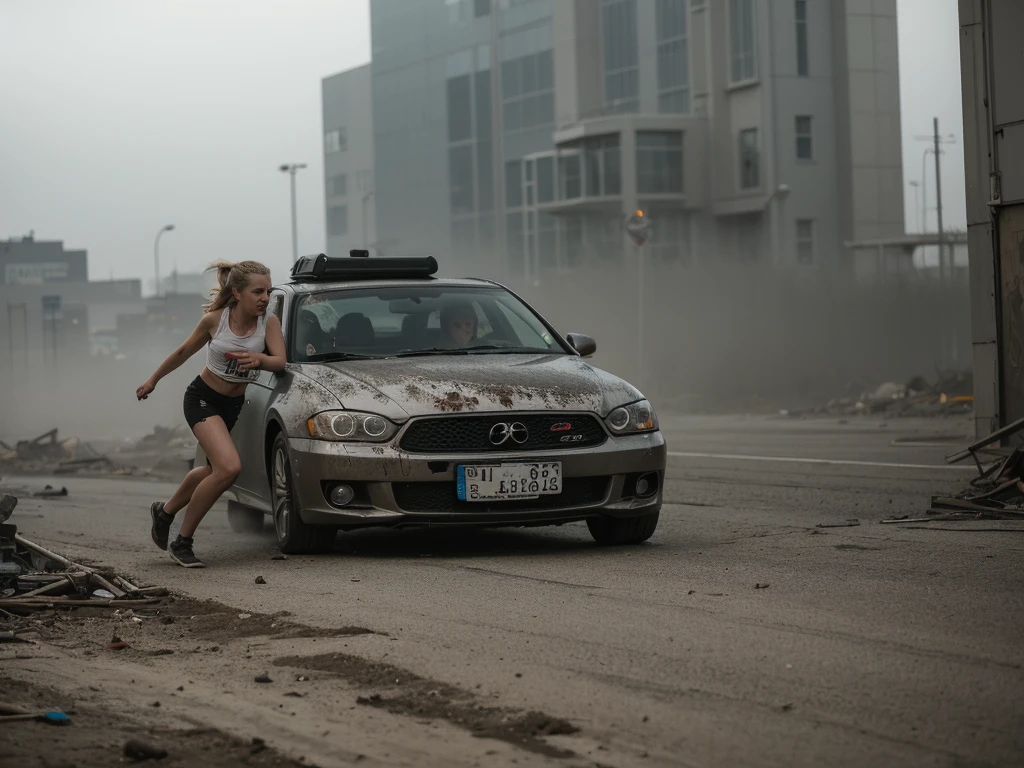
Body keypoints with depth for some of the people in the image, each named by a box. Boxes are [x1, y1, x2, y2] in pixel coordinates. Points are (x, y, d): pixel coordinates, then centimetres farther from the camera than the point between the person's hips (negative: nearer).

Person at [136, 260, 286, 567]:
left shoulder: (269, 322, -10)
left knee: (215, 469, 19)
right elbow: (184, 351, 2)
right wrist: (153, 379, 14)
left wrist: (258, 359, -43)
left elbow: (280, 361, -21)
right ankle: (182, 542, -10)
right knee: (229, 467, -23)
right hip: (202, 399, -5)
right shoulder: (215, 320, -14)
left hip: (233, 404, 5)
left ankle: (165, 511, 48)